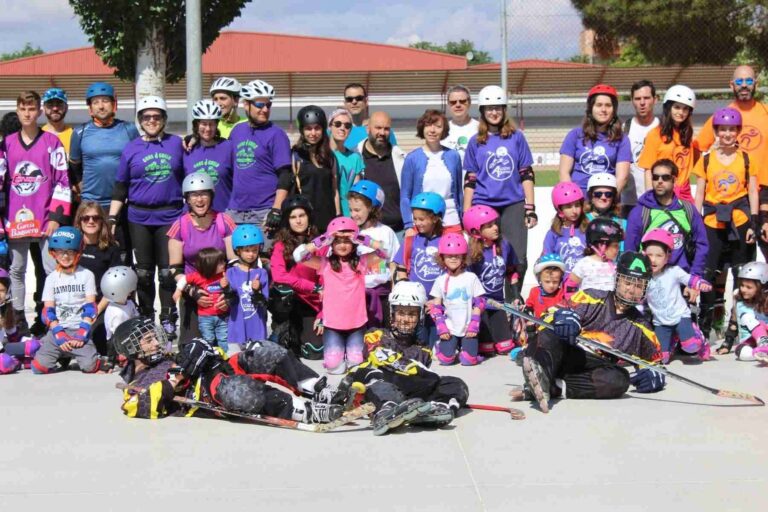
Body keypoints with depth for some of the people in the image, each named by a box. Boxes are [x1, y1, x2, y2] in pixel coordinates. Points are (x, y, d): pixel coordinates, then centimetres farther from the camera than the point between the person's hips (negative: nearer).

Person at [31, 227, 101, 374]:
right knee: (39, 367, -17)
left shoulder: (86, 275, 2)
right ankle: (62, 355, 15)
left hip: (80, 330, -2)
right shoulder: (51, 278, 7)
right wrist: (59, 335, -11)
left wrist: (82, 333, -13)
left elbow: (90, 307, -2)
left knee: (89, 366, -23)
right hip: (57, 330, 2)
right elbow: (48, 311, 2)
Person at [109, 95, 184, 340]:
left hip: (170, 216, -1)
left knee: (167, 271, -1)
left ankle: (168, 319, 8)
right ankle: (145, 318, 19)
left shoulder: (177, 144, 4)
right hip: (139, 217, 1)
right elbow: (120, 187, 8)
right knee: (144, 272, 8)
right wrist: (112, 219, 1)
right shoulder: (131, 148, 5)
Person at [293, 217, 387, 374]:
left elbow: (384, 251, -13)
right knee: (333, 364, -9)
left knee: (356, 362, -4)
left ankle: (352, 345, 30)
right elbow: (298, 255, -16)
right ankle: (336, 346, 25)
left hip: (356, 323, 1)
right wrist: (323, 241, -20)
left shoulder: (361, 262, -2)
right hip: (332, 324, -1)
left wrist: (360, 239, -19)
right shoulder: (324, 263, -5)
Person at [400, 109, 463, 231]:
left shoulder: (453, 156, 5)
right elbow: (405, 196, 1)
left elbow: (459, 192, 12)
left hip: (451, 224, 2)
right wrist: (409, 225, -6)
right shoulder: (412, 158, 0)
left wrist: (463, 223, 11)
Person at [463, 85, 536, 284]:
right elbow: (470, 181, 8)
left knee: (518, 259, -3)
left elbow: (527, 174, 7)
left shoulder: (516, 137, 7)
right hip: (484, 206, 0)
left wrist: (530, 208, 2)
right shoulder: (476, 142, 8)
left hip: (513, 205, 0)